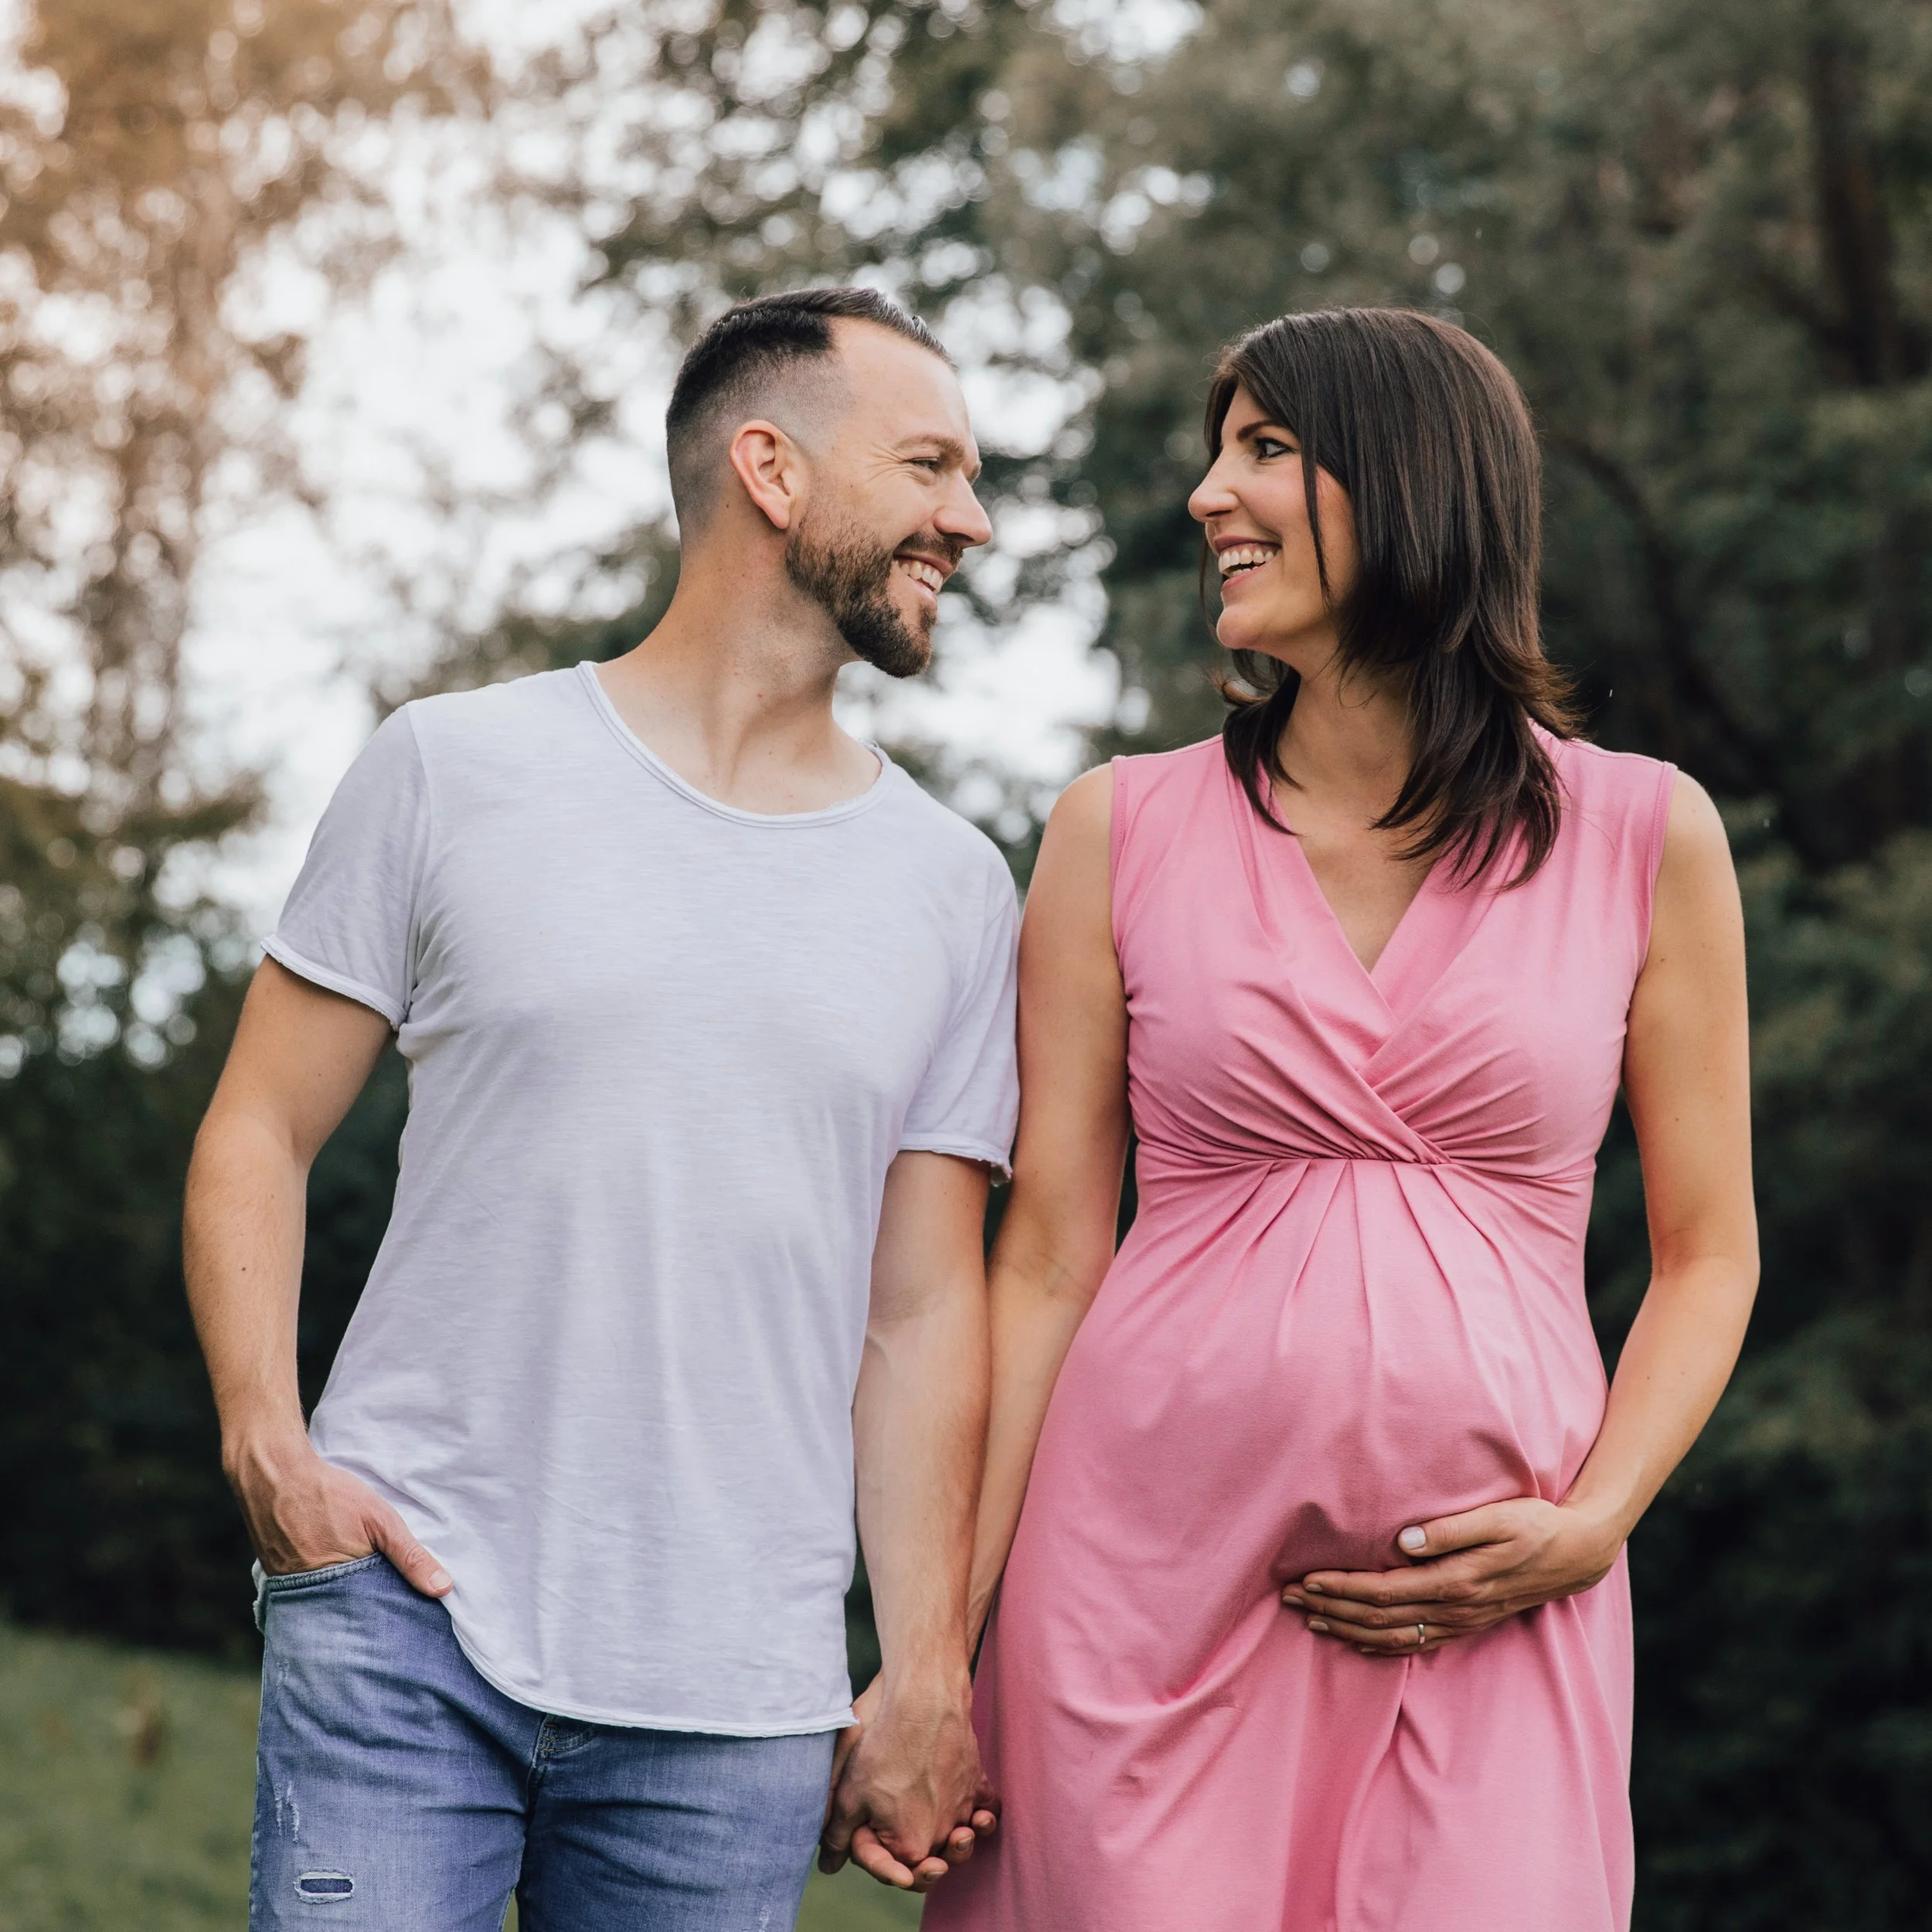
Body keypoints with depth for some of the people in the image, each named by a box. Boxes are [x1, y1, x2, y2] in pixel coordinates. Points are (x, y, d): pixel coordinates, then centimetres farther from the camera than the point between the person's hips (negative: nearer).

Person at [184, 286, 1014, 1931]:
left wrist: (931, 1680, 3)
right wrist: (267, 1440, -10)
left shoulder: (954, 891, 9)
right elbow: (258, 1138, 5)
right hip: (406, 1619, -2)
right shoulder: (455, 773, 3)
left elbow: (926, 1311, 8)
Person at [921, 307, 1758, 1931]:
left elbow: (1709, 1254, 8)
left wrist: (1589, 1526, -7)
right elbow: (1049, 1259, 4)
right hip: (1147, 1589, 0)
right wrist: (934, 1649, -1)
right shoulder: (1120, 834, 5)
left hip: (1487, 1613, 0)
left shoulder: (1646, 837, 4)